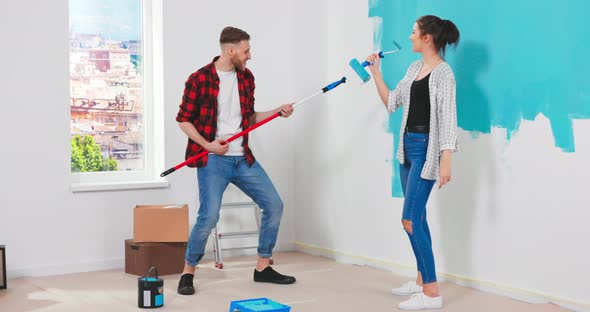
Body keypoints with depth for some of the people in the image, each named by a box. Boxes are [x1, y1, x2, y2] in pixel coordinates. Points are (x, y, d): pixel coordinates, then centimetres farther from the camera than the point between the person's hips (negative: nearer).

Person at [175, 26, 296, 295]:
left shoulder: (246, 77, 9)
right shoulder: (199, 79, -8)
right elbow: (183, 119, -4)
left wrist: (278, 112, 7)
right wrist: (207, 144, -14)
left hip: (242, 159, 6)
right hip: (212, 160, -6)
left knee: (274, 205, 4)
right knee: (209, 216, -15)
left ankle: (263, 267, 18)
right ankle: (188, 273, 6)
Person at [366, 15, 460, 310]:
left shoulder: (443, 72, -13)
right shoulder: (414, 68, 11)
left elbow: (448, 118, -18)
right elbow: (392, 102, 17)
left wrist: (446, 160, -23)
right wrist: (375, 73, 11)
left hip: (426, 148, -9)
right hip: (408, 145, 9)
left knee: (410, 218, -12)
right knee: (417, 217, 13)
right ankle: (422, 280, 23)